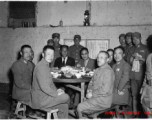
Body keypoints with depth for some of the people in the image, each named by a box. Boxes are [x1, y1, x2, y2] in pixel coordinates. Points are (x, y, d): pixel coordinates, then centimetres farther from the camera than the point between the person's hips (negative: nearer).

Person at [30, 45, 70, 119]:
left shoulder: (46, 65, 13)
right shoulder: (41, 66, -20)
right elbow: (44, 87, -26)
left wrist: (56, 90, 7)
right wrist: (56, 93, -16)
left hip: (44, 96, 10)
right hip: (40, 99, -10)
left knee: (64, 105, 12)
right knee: (66, 97, -9)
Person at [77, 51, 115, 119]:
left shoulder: (108, 71, -16)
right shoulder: (98, 70, 13)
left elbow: (105, 89, -23)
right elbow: (91, 82, 20)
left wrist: (92, 94, -15)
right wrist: (89, 90, -1)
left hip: (103, 100, -8)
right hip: (95, 97, 8)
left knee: (80, 108, -13)